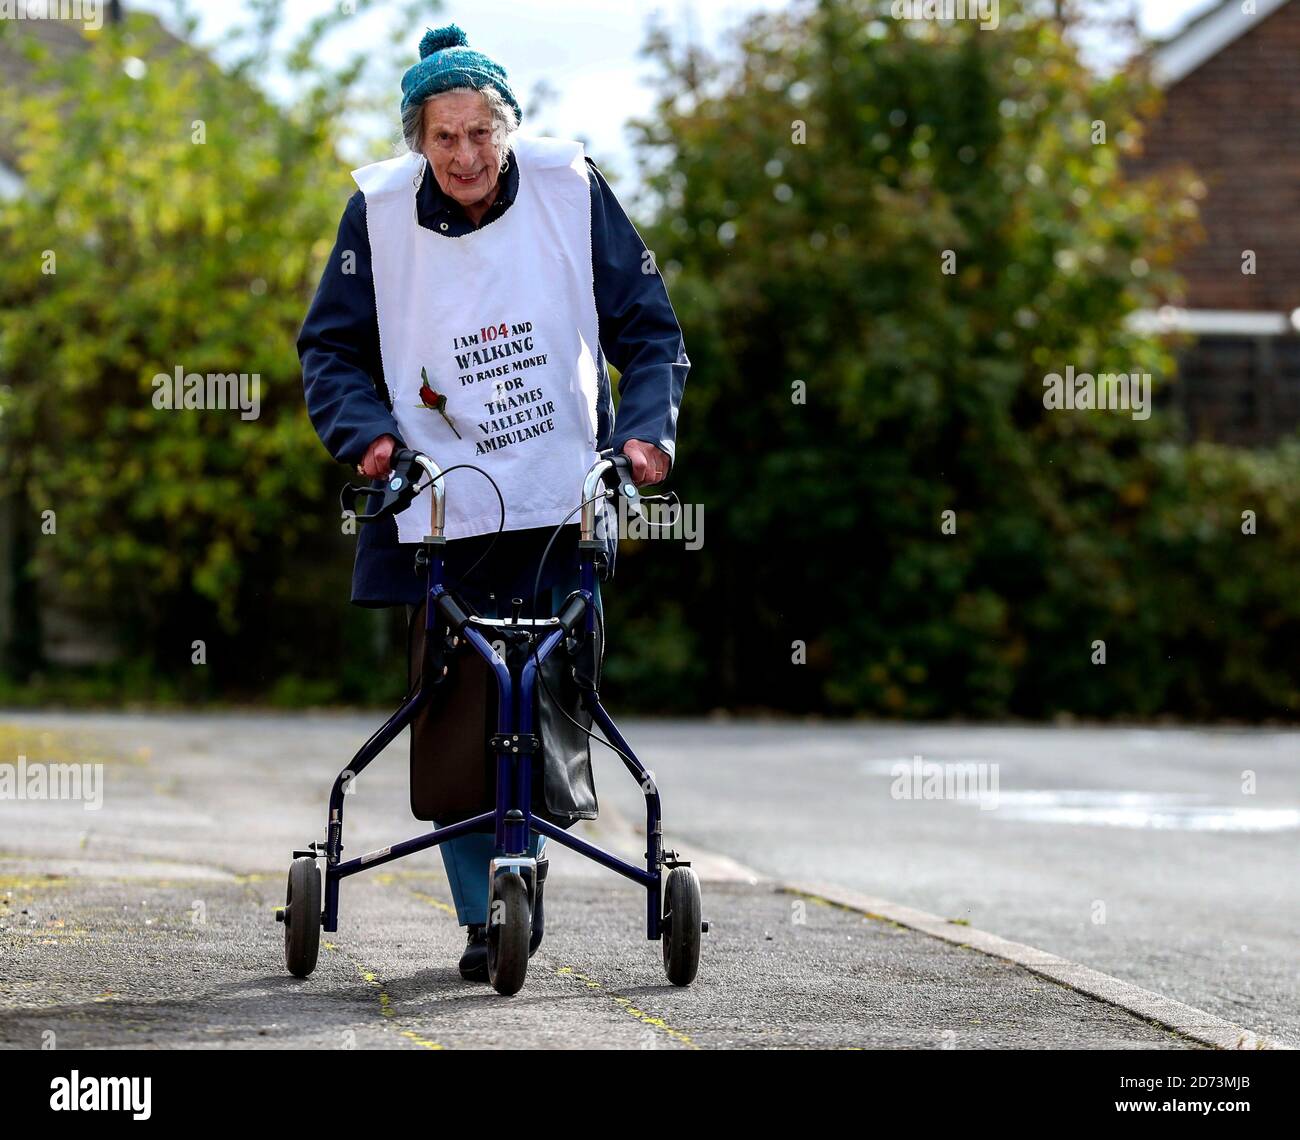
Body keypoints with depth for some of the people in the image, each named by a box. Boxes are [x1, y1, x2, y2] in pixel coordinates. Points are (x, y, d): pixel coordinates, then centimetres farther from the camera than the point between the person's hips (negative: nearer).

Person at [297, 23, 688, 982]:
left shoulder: (569, 189, -6)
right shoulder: (381, 209, -5)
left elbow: (647, 328, 0)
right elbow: (333, 347, 3)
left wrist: (646, 429, -16)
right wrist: (365, 431, -15)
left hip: (559, 500, 0)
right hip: (437, 503, 0)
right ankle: (486, 911, 5)